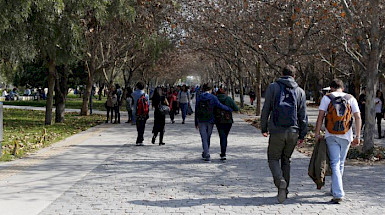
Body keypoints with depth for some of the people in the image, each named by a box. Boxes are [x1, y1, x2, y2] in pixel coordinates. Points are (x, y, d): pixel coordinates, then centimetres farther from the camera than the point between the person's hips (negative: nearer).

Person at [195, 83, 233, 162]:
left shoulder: (199, 97, 2)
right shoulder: (213, 97, -4)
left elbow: (196, 110, 2)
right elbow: (219, 105, -17)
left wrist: (196, 123, 7)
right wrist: (230, 109, -6)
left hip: (201, 121, 0)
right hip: (210, 120, 0)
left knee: (204, 138, 1)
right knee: (208, 137, 16)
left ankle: (207, 155, -9)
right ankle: (205, 153, 29)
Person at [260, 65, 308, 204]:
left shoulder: (273, 87, 1)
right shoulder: (300, 92, 8)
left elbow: (266, 109, 0)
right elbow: (303, 116, 6)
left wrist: (264, 128, 8)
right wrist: (302, 135, 11)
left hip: (276, 131, -3)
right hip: (293, 132, 3)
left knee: (273, 158, 8)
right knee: (286, 160, 17)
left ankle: (280, 181, -19)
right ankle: (284, 190, 17)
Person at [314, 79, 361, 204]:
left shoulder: (326, 98, 2)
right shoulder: (351, 99, 7)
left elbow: (320, 116, -5)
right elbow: (358, 117, 0)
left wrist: (317, 133, -1)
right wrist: (357, 136, 1)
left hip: (331, 136, -2)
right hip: (346, 136, 2)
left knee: (335, 164, -5)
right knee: (340, 163, 17)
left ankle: (338, 194, -16)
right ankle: (335, 189, 31)